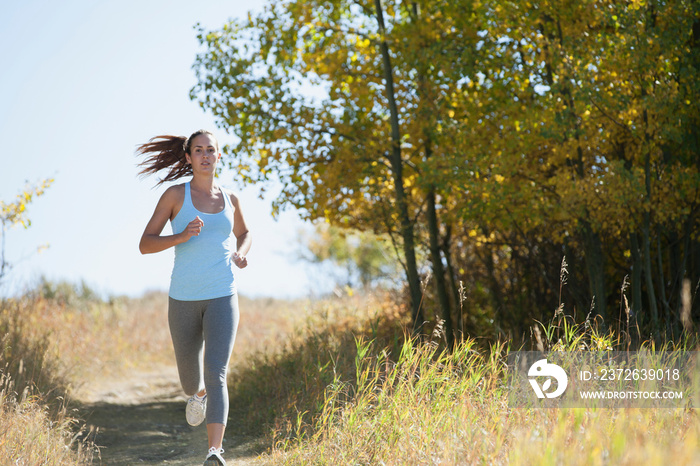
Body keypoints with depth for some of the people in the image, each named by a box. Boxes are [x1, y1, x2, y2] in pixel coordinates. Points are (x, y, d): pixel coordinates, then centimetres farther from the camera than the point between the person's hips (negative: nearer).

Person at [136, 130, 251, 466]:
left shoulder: (229, 199, 9)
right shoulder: (175, 194, -1)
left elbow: (243, 233, 29)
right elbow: (144, 245, -5)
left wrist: (241, 253, 5)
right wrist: (182, 236, -22)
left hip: (222, 298, 0)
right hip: (184, 299, 0)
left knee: (216, 375, -19)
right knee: (190, 378, 18)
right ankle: (198, 394, 57)